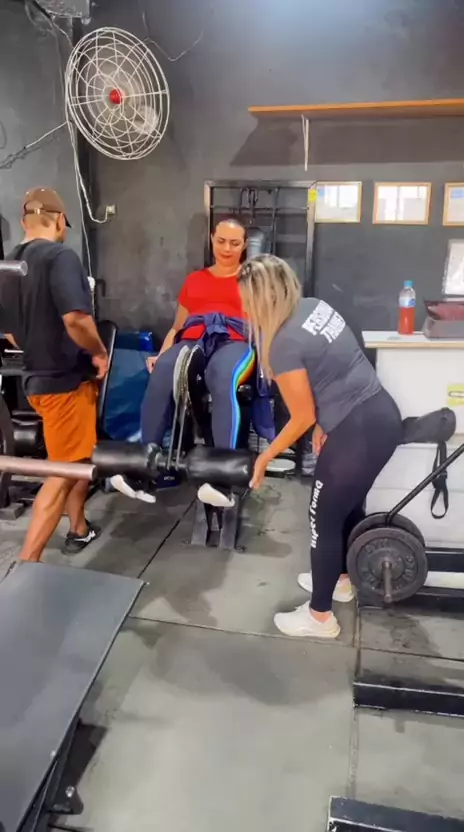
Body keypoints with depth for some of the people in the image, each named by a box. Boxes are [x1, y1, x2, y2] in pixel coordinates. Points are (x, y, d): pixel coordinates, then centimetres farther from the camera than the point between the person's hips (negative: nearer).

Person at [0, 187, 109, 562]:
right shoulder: (60, 256, -17)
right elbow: (75, 318, -31)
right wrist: (100, 353, -14)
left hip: (39, 376, 9)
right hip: (66, 380, -8)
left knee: (80, 456, 25)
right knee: (62, 473, -1)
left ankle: (79, 529, 38)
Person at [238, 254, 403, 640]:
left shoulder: (284, 344, -19)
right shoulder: (315, 306, 5)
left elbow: (302, 417, -12)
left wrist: (264, 458, 1)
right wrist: (324, 425, 14)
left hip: (358, 433, -9)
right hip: (383, 416, 9)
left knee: (324, 520, 9)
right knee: (350, 505, 26)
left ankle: (320, 616, 26)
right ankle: (341, 579, 49)